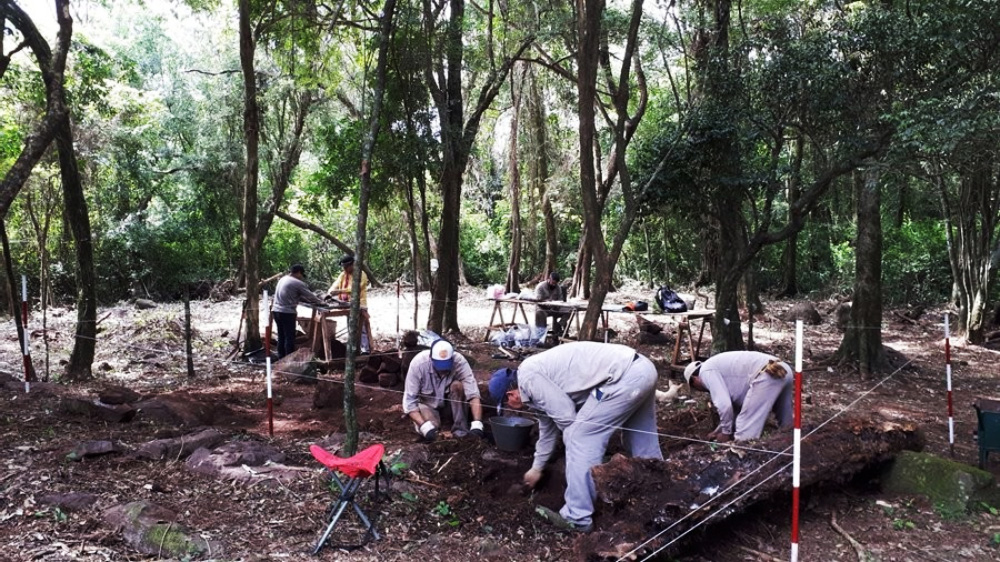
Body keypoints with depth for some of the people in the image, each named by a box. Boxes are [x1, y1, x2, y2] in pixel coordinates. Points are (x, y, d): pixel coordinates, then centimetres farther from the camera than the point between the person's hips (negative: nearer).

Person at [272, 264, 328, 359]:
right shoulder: (298, 283, -11)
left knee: (281, 337, 15)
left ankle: (281, 359, 19)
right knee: (289, 338, -1)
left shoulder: (283, 279, 16)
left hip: (276, 310, 9)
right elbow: (310, 295, -2)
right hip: (287, 312, -9)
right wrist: (320, 302, 14)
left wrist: (315, 300, 22)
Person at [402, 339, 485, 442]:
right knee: (431, 426, -33)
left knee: (457, 385, -29)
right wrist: (424, 426, -39)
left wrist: (477, 425, -43)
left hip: (451, 405, 2)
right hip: (427, 404, -2)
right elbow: (409, 400, -26)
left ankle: (461, 428, -19)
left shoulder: (459, 361, -26)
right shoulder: (418, 363, -28)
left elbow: (473, 394, -29)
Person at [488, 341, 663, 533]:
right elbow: (547, 430, 36)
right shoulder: (538, 375, 23)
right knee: (642, 440, 24)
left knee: (580, 439, -4)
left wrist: (574, 441, 12)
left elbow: (567, 418, -9)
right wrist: (536, 469, 48)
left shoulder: (528, 376, -6)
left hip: (624, 376, -11)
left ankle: (577, 517, 3)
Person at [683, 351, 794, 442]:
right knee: (786, 428, 25)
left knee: (745, 435, -2)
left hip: (766, 376, -10)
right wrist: (719, 430, 45)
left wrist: (726, 432, 10)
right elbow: (735, 403, 39)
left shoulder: (706, 371, 6)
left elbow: (724, 405, -5)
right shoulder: (720, 366, 33)